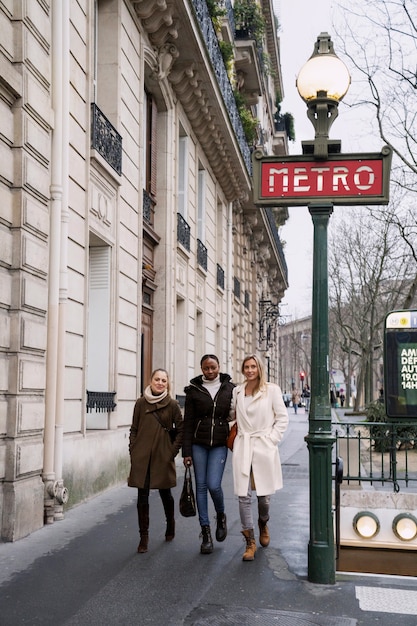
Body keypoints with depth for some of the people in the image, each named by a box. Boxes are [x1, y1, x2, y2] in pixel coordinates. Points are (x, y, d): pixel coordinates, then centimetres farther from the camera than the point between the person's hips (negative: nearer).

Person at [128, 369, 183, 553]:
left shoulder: (172, 404, -1)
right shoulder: (141, 403, 2)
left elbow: (181, 429, 5)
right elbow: (134, 430, 7)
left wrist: (173, 450, -2)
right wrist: (133, 453, 2)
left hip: (163, 456, 0)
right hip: (142, 457, 1)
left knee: (165, 493, 13)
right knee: (142, 496, 0)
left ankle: (170, 526, 39)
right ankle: (144, 537, 9)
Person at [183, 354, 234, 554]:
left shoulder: (229, 388, 2)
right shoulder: (193, 390, 1)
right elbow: (188, 423, 2)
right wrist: (186, 451, -2)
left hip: (220, 444, -1)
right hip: (199, 444, 1)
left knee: (213, 485, -12)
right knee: (201, 486, 2)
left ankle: (221, 516, 20)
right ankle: (205, 533, 11)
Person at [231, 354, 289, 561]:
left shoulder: (272, 390, -2)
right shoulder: (237, 391, 7)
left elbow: (282, 418, 0)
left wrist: (272, 439, -6)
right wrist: (237, 437, 10)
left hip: (265, 448, -2)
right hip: (242, 448, 2)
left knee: (264, 495, 5)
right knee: (243, 496, -2)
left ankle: (263, 524, 38)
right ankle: (250, 542, 9)